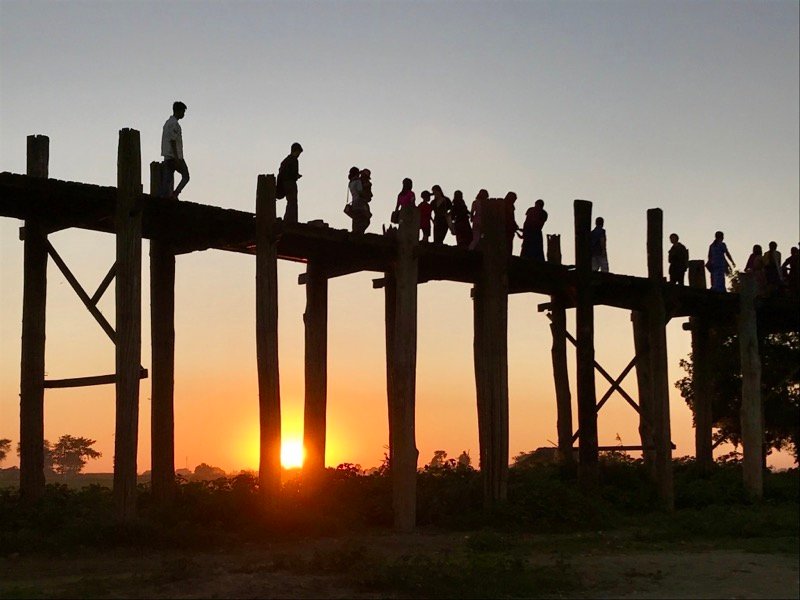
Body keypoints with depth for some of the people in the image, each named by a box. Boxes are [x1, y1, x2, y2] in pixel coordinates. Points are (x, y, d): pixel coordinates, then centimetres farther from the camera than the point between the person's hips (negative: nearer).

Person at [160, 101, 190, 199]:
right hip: (175, 156, -9)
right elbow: (172, 141, -18)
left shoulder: (167, 123, 20)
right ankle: (175, 194, -15)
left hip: (167, 157, 9)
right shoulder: (174, 124, -11)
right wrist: (177, 159, -20)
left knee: (168, 179, 4)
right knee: (185, 176, -2)